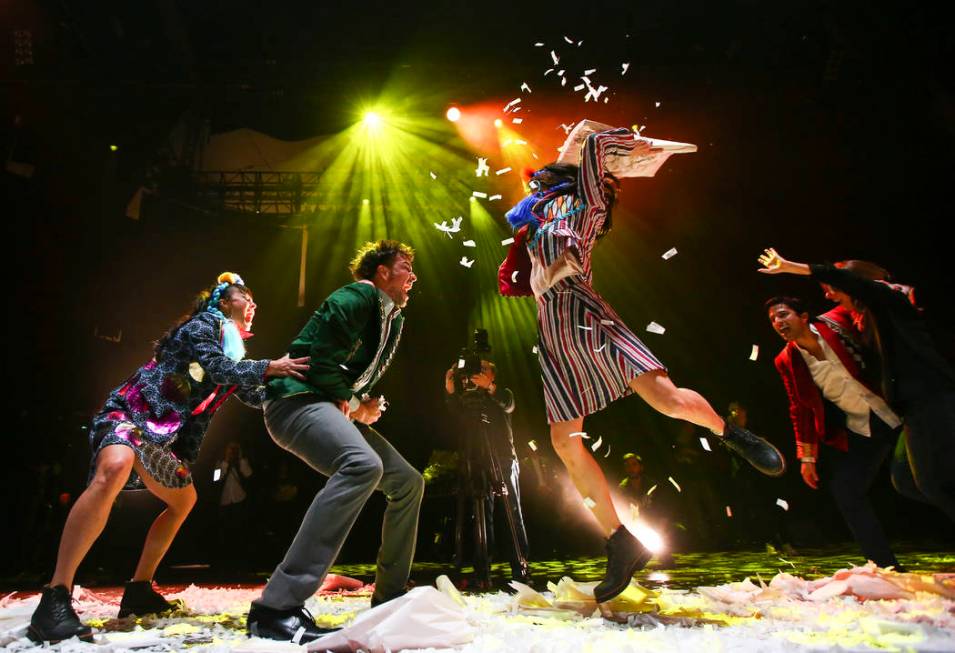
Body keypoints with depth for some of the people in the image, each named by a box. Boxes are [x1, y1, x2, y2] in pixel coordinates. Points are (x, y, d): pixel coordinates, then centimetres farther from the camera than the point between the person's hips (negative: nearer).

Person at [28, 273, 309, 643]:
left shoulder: (234, 353, 18)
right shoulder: (205, 323, -4)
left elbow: (256, 398, 23)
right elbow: (216, 367, -21)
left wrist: (288, 383, 14)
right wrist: (269, 367, -24)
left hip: (163, 434, 10)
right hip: (131, 411, -10)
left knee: (184, 500, 19)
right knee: (113, 470, -37)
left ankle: (139, 589, 24)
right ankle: (55, 600, -37)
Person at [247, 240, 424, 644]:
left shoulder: (393, 319, 20)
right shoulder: (358, 297, -10)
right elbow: (317, 356, -20)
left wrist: (366, 407, 6)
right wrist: (354, 405, -10)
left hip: (337, 411, 10)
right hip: (298, 400, -10)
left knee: (409, 483, 8)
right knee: (363, 465, -37)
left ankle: (388, 598, 16)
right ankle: (277, 607, -38)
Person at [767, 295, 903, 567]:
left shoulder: (837, 321, -12)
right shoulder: (786, 361, -5)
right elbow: (800, 409, 2)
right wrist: (806, 456, 3)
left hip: (893, 416, -2)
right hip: (854, 432, 2)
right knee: (846, 494, -1)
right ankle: (888, 572, 12)